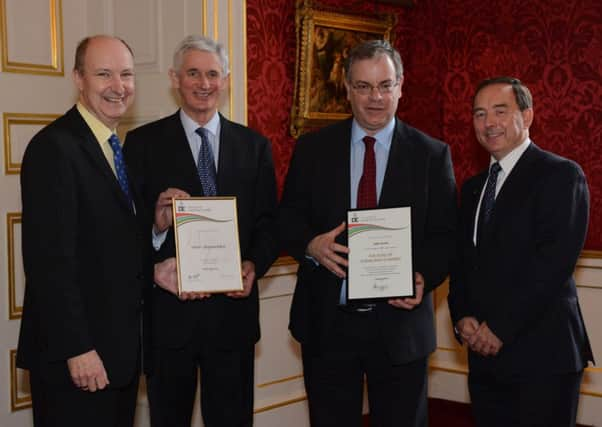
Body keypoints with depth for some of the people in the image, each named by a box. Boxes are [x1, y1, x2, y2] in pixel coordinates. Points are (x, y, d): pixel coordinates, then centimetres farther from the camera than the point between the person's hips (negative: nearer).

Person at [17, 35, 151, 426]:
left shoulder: (123, 149, 12)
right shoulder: (54, 147, -15)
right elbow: (50, 260, -20)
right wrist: (77, 349, -21)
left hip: (122, 347, 8)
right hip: (77, 355, -8)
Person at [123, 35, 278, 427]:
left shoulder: (254, 145, 8)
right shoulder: (143, 142, 1)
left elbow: (269, 222, 6)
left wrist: (255, 265, -12)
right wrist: (155, 223, -23)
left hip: (233, 309, 2)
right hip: (167, 310, -1)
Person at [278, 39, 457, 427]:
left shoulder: (432, 154, 1)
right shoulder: (312, 148, 4)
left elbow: (445, 234, 0)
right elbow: (288, 219, 6)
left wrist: (423, 277, -19)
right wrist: (310, 244, -16)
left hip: (400, 323, -1)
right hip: (327, 323, 1)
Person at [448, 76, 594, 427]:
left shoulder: (561, 175, -6)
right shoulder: (474, 187, 17)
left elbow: (555, 260, -16)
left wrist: (501, 328, -16)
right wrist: (462, 318, -3)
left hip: (542, 356, -6)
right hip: (485, 354, 6)